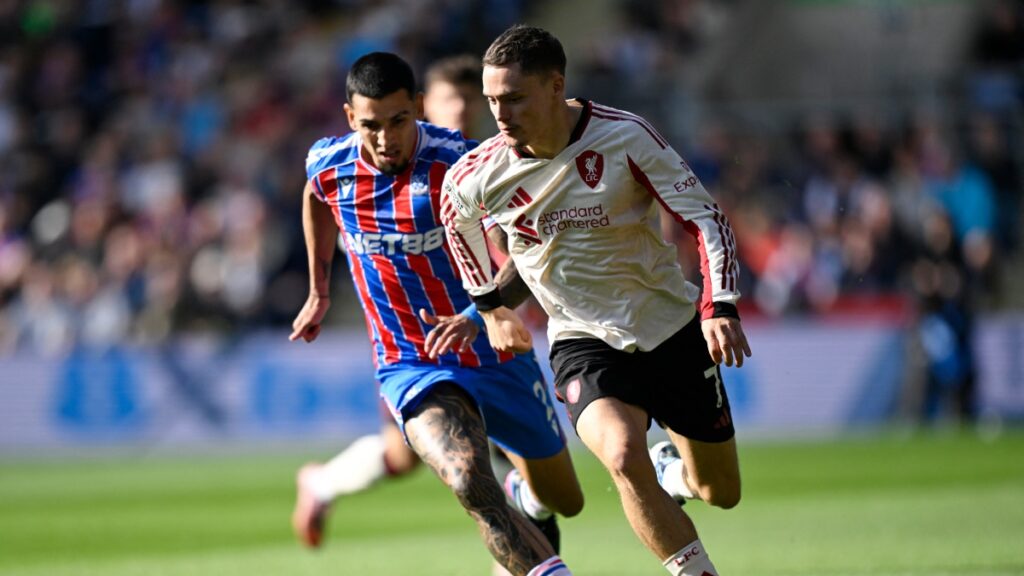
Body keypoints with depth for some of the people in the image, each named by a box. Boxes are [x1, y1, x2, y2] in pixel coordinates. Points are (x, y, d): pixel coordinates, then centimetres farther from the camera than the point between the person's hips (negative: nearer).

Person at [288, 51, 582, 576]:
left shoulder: (456, 162, -21)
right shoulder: (328, 165, -9)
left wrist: (477, 317, -43)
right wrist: (318, 290, 25)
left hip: (495, 355, 0)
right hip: (411, 369, 0)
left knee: (564, 501, 20)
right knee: (470, 483, -32)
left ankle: (523, 495, 56)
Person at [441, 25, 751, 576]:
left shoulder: (626, 137, -18)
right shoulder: (479, 174, -12)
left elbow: (705, 218, -13)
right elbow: (456, 216, 13)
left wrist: (719, 306, -26)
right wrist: (489, 305, 18)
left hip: (672, 326, 1)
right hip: (583, 341, -1)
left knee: (721, 492, 12)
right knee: (624, 456, -32)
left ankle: (669, 468, 48)